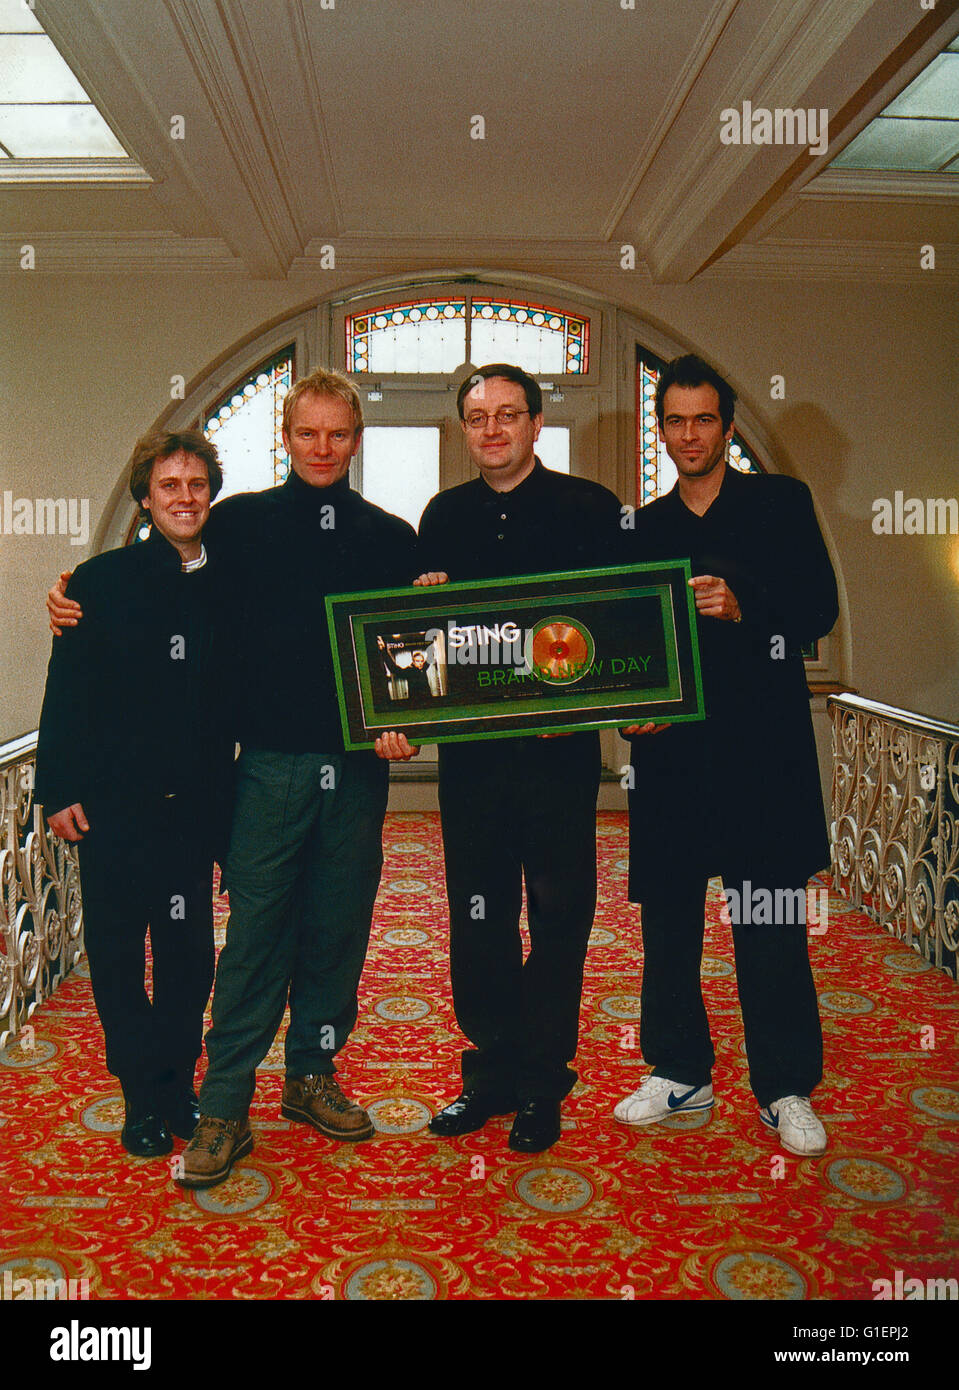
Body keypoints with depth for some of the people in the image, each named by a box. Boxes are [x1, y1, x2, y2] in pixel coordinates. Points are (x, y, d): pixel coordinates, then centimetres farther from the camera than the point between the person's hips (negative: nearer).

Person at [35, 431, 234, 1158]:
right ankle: (145, 1096, 22)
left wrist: (238, 794, 4)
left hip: (194, 802, 1)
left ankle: (178, 1083, 26)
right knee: (117, 951, 7)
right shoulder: (102, 581, 1)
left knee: (189, 951, 8)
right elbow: (67, 693, 0)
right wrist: (60, 791, -5)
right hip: (112, 802, -1)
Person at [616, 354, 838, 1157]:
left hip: (761, 744, -3)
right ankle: (680, 1073, 24)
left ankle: (788, 1090, 15)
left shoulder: (782, 504, 7)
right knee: (667, 918, 8)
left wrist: (743, 607, -20)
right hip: (670, 746, 3)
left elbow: (819, 609, -3)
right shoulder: (642, 529, 15)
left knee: (771, 924, 1)